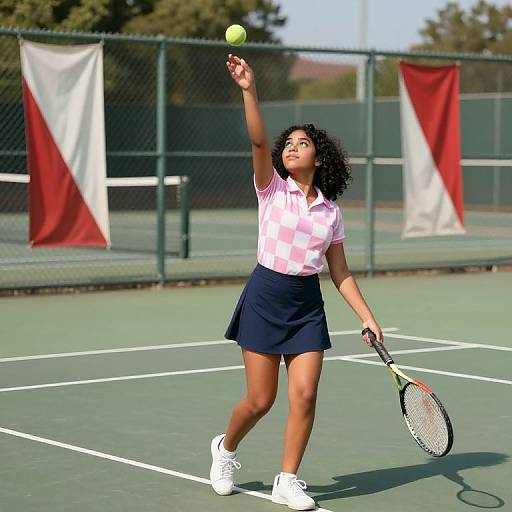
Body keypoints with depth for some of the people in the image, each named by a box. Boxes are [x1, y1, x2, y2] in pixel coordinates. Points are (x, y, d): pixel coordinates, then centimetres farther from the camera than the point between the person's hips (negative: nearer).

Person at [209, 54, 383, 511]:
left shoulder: (331, 211, 6)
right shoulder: (272, 190, -2)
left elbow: (340, 272, 11)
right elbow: (258, 141, -19)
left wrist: (368, 318, 4)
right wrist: (249, 91, -32)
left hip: (307, 305, 3)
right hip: (265, 297, -3)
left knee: (304, 395, -6)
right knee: (260, 400, 0)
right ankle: (226, 449, 30)